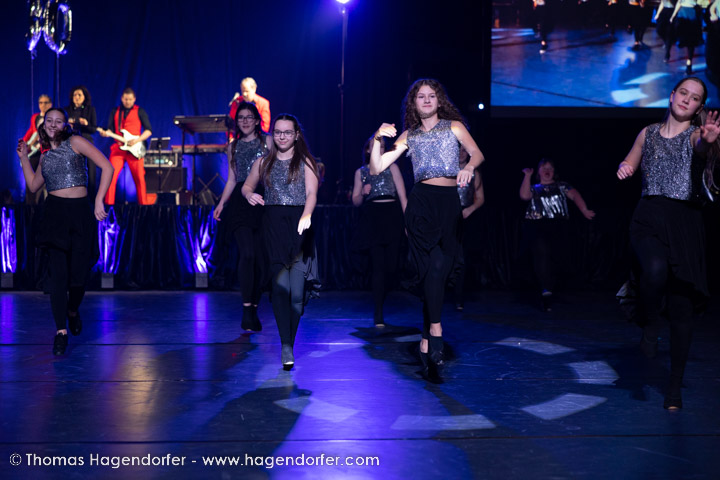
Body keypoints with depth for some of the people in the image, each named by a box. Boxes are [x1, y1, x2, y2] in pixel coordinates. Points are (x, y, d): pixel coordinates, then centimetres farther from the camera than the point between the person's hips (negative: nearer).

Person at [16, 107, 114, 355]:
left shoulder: (75, 142, 2)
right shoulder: (45, 155, 16)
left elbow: (107, 167, -6)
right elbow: (33, 185, 24)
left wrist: (99, 201, -12)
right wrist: (24, 158, 19)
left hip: (80, 213, -3)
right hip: (55, 214, 3)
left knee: (78, 274, -4)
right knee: (58, 272, -8)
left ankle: (72, 311, 29)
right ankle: (61, 331, -4)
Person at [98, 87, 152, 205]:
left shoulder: (140, 111, 7)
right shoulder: (115, 112, 15)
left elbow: (148, 130, 3)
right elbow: (111, 129, 13)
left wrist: (138, 140, -12)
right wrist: (106, 133, -10)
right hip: (118, 147, 2)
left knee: (139, 178, -3)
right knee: (111, 176, -9)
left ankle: (143, 204, 6)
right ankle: (109, 203, -4)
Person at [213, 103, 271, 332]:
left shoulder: (267, 142, 9)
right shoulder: (233, 147, 17)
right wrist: (221, 204, 8)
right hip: (240, 203, 0)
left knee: (260, 257, 0)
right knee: (247, 254, -16)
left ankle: (254, 309, 11)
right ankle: (247, 309, -17)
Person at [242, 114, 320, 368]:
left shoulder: (305, 161, 8)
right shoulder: (263, 162, 16)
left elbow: (311, 193, -5)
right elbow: (247, 186, 26)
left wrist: (306, 216, -26)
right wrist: (249, 195, 0)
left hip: (299, 225, -1)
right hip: (273, 225, 1)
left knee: (297, 289, -5)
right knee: (280, 286, -11)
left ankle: (288, 344, 10)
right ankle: (286, 347, -14)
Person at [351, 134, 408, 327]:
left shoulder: (392, 167, 10)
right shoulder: (361, 172, 13)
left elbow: (402, 195, 3)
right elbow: (355, 201, 13)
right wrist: (363, 193, -9)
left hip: (392, 216, 1)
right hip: (372, 218, -1)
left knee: (391, 266, -2)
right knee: (378, 265, -9)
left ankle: (379, 297, 26)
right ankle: (378, 314, -6)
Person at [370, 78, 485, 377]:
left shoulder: (454, 126, 13)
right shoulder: (409, 136, 13)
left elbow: (478, 154, -1)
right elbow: (376, 169, 9)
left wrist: (469, 167, -22)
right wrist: (378, 139, -6)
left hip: (450, 203, 1)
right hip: (422, 202, -1)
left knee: (438, 270, -3)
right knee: (435, 264, -22)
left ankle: (426, 342, 3)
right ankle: (435, 329, -20)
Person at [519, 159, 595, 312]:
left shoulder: (561, 186, 19)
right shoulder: (534, 188, 18)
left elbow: (574, 195, 5)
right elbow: (524, 195, -3)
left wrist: (585, 210, -11)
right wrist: (527, 176, -3)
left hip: (558, 227, 2)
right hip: (537, 226, -2)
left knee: (554, 259, 0)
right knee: (542, 253, -25)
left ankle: (547, 298, 10)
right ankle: (546, 290, -34)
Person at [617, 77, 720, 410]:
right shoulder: (648, 133, 13)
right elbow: (630, 164, 28)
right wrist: (624, 168, 3)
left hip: (685, 223, -1)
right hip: (648, 219, 1)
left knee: (682, 307, 0)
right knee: (655, 270, -33)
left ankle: (675, 386, 13)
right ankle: (649, 327, 0)